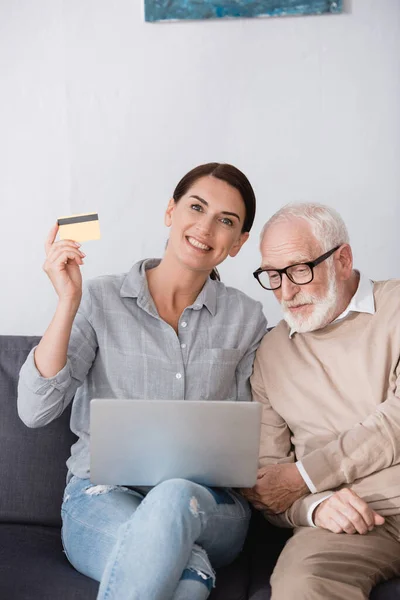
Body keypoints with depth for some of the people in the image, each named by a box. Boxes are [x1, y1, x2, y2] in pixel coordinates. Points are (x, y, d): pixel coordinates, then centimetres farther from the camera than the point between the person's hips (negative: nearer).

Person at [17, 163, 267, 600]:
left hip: (207, 502, 3)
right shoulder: (101, 299, 1)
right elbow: (34, 411, -9)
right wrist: (68, 302, -16)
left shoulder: (245, 318, 7)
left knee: (173, 498, -35)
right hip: (102, 494, -2)